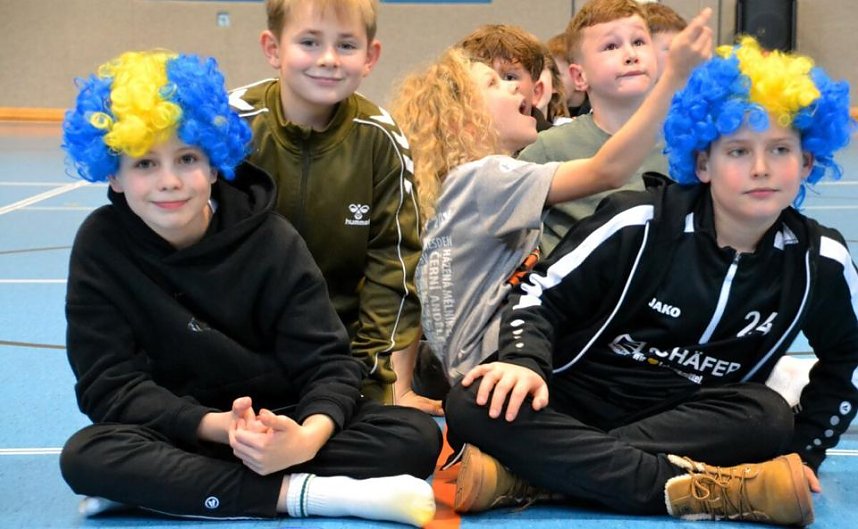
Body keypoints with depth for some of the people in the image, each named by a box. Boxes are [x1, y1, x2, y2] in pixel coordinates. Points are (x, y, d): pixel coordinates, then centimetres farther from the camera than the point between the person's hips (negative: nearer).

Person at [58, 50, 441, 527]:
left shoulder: (270, 240, -9)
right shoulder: (102, 245, -9)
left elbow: (328, 363, -12)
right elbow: (110, 385, -13)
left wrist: (310, 436, -36)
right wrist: (219, 427, -30)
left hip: (282, 427, 1)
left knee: (418, 436, -22)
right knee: (87, 456, -32)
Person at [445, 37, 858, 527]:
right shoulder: (642, 223, -9)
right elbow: (541, 296, -6)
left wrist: (802, 453, 3)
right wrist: (525, 361, -26)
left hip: (691, 427, 2)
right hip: (573, 403, -1)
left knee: (769, 417, -32)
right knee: (473, 407, -31)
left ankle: (525, 476, -38)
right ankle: (703, 489, -39)